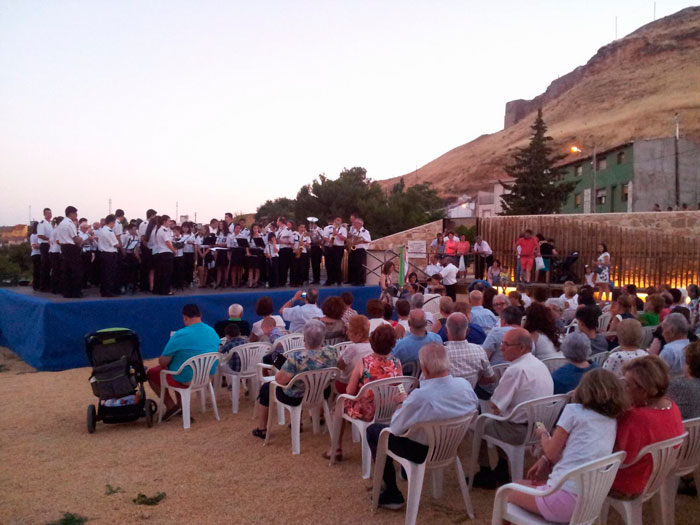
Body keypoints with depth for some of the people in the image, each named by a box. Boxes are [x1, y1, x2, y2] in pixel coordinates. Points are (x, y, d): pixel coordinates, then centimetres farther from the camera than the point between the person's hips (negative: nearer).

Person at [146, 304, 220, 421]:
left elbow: (163, 362, -15)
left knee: (151, 373, 14)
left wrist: (163, 362, 8)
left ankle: (171, 406, 10)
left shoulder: (180, 335, -21)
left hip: (186, 380, -6)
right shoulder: (213, 332, -2)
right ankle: (180, 404, 29)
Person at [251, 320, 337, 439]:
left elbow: (279, 380, -23)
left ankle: (261, 429, 33)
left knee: (266, 387, 21)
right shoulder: (330, 352, -16)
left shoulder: (296, 357, -33)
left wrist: (278, 373, -1)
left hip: (296, 398, -5)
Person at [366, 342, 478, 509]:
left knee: (373, 430, 12)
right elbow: (475, 404, 6)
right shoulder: (465, 385, -18)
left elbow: (395, 429, -21)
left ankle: (392, 494, 17)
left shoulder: (420, 397, -36)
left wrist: (401, 406, 0)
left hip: (423, 451, -7)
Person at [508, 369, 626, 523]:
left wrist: (543, 434, 20)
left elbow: (551, 452, 0)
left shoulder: (573, 410, -6)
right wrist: (546, 460, 12)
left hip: (564, 498, -7)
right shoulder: (613, 421, 11)